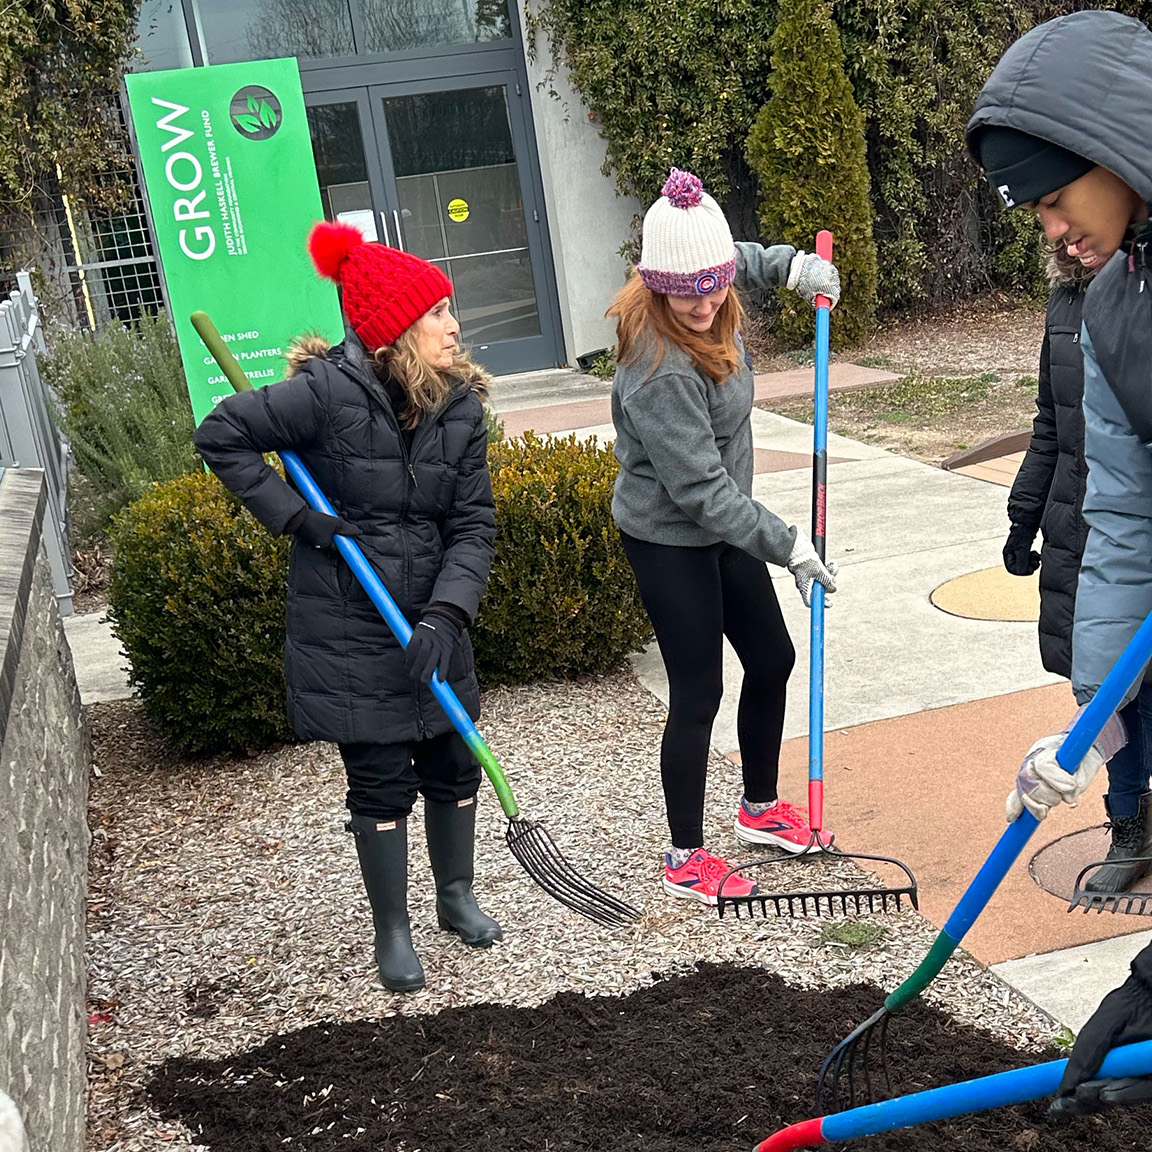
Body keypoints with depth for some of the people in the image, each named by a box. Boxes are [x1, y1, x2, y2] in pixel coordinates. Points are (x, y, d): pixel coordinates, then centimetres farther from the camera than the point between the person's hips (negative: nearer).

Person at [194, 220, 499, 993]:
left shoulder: (462, 406, -4)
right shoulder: (331, 393, -19)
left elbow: (473, 524, -6)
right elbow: (221, 435, -12)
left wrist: (447, 612, -20)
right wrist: (294, 516, -17)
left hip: (432, 621, 5)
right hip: (347, 631, -4)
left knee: (454, 764, 16)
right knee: (381, 782, 5)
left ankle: (457, 897, 40)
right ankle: (393, 931, 26)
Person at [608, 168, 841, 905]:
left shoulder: (706, 312, -6)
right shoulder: (661, 371, -32)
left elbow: (742, 259, 21)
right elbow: (700, 489, -30)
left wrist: (791, 265, 5)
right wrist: (786, 546, -29)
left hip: (719, 528, 9)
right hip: (668, 540, -9)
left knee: (772, 660, 17)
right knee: (698, 693, -1)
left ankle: (760, 808, 38)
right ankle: (686, 860, 16)